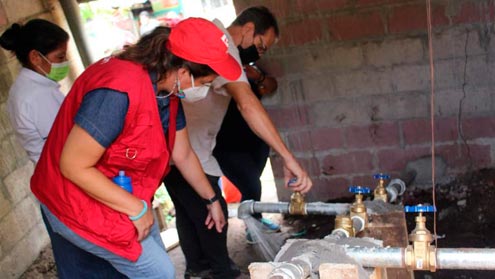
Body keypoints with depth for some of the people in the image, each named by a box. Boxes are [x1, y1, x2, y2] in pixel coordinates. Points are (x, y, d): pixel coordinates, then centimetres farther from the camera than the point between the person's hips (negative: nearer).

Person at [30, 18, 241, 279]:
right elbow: (73, 166, -29)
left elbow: (183, 155, 8)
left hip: (120, 197, 8)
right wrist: (137, 208, -22)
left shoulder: (167, 89, -5)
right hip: (81, 206, -8)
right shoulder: (120, 90, -34)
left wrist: (211, 200, 18)